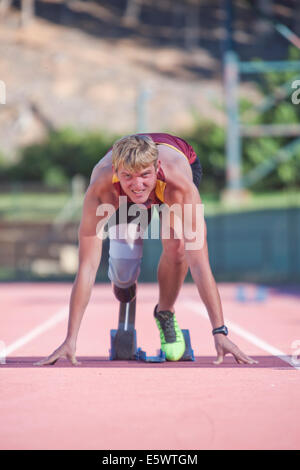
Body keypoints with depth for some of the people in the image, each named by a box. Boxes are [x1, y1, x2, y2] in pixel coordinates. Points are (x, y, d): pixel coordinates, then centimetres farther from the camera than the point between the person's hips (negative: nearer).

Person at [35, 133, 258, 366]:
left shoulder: (181, 184, -45)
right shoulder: (101, 189, -42)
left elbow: (199, 264, -45)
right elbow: (87, 268, -40)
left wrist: (220, 332, -48)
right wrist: (70, 340, -42)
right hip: (124, 201, 1)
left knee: (176, 246, -29)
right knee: (123, 277, -13)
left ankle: (166, 312, 1)